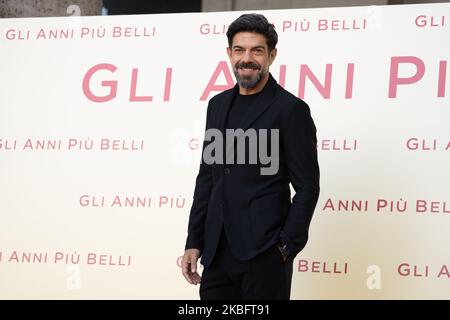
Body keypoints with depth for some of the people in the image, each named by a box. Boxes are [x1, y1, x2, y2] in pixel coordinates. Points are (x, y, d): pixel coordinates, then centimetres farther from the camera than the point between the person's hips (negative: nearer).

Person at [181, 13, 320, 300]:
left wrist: (287, 247, -11)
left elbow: (307, 187, -7)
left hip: (264, 252, -5)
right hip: (218, 252, 6)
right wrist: (194, 242, 10)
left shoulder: (291, 109, -6)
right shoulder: (218, 105, 13)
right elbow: (207, 178, 15)